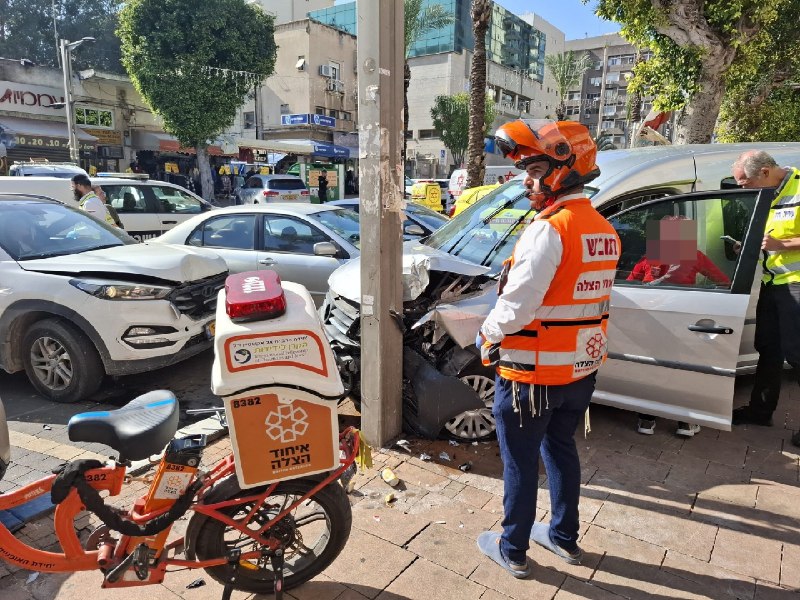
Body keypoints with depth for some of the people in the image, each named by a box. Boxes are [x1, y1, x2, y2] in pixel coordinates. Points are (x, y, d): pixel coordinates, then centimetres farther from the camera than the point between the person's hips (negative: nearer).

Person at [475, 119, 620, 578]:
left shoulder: (550, 229, -21)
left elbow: (518, 302, -25)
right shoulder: (606, 232, 7)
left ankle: (513, 550, 25)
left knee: (521, 463, 8)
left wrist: (487, 334, -6)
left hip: (533, 373, -8)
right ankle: (565, 537, 39)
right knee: (562, 449, 23)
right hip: (582, 369, 8)